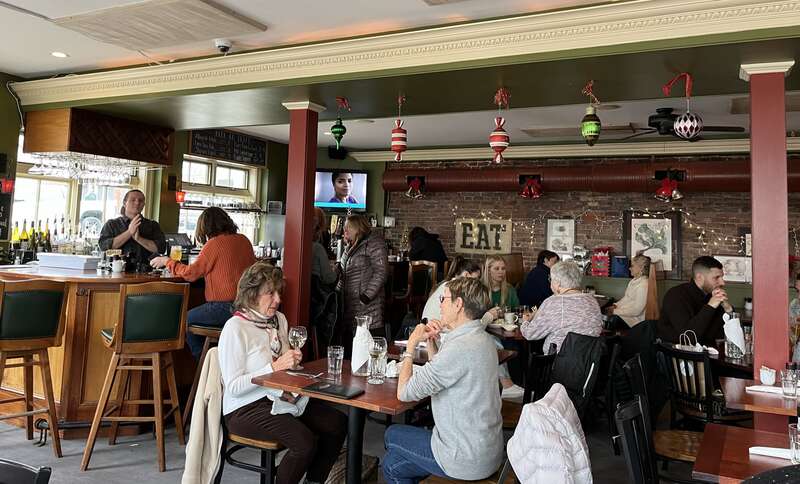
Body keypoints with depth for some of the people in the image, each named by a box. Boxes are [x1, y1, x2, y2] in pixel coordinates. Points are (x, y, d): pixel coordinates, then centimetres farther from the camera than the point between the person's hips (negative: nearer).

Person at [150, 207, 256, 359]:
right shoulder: (244, 240, 8)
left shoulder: (214, 244, -12)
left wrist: (167, 261, 5)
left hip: (226, 308, -7)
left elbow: (191, 273, -10)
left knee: (187, 319, 14)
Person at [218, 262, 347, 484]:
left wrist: (292, 361, 0)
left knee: (338, 423, -10)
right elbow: (233, 387, -18)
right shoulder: (235, 328, -15)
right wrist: (274, 368, -24)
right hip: (245, 408, -7)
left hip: (280, 397, 8)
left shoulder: (279, 319, 8)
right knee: (305, 442, -27)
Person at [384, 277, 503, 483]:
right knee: (392, 464, 17)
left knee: (392, 435, 14)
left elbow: (404, 392, -20)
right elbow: (443, 371, 21)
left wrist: (411, 346, -7)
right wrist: (431, 341, 6)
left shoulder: (461, 347, -27)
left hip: (467, 460, -8)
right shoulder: (481, 338, 5)